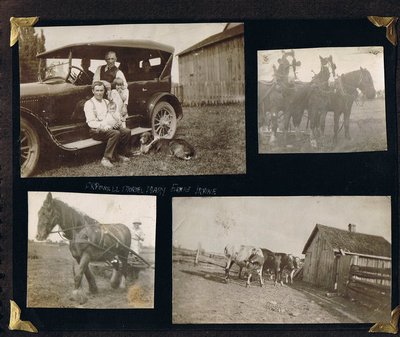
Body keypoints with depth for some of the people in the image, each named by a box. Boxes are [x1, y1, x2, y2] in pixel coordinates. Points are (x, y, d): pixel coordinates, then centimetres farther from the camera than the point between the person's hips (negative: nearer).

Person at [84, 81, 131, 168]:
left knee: (127, 132, -17)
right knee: (115, 133, -33)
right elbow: (90, 122, -10)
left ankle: (120, 154, 0)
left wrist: (117, 121, -4)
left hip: (110, 126, 7)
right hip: (96, 130, -6)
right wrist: (103, 126, -24)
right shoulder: (89, 104, -2)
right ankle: (106, 158, -28)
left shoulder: (106, 102, 20)